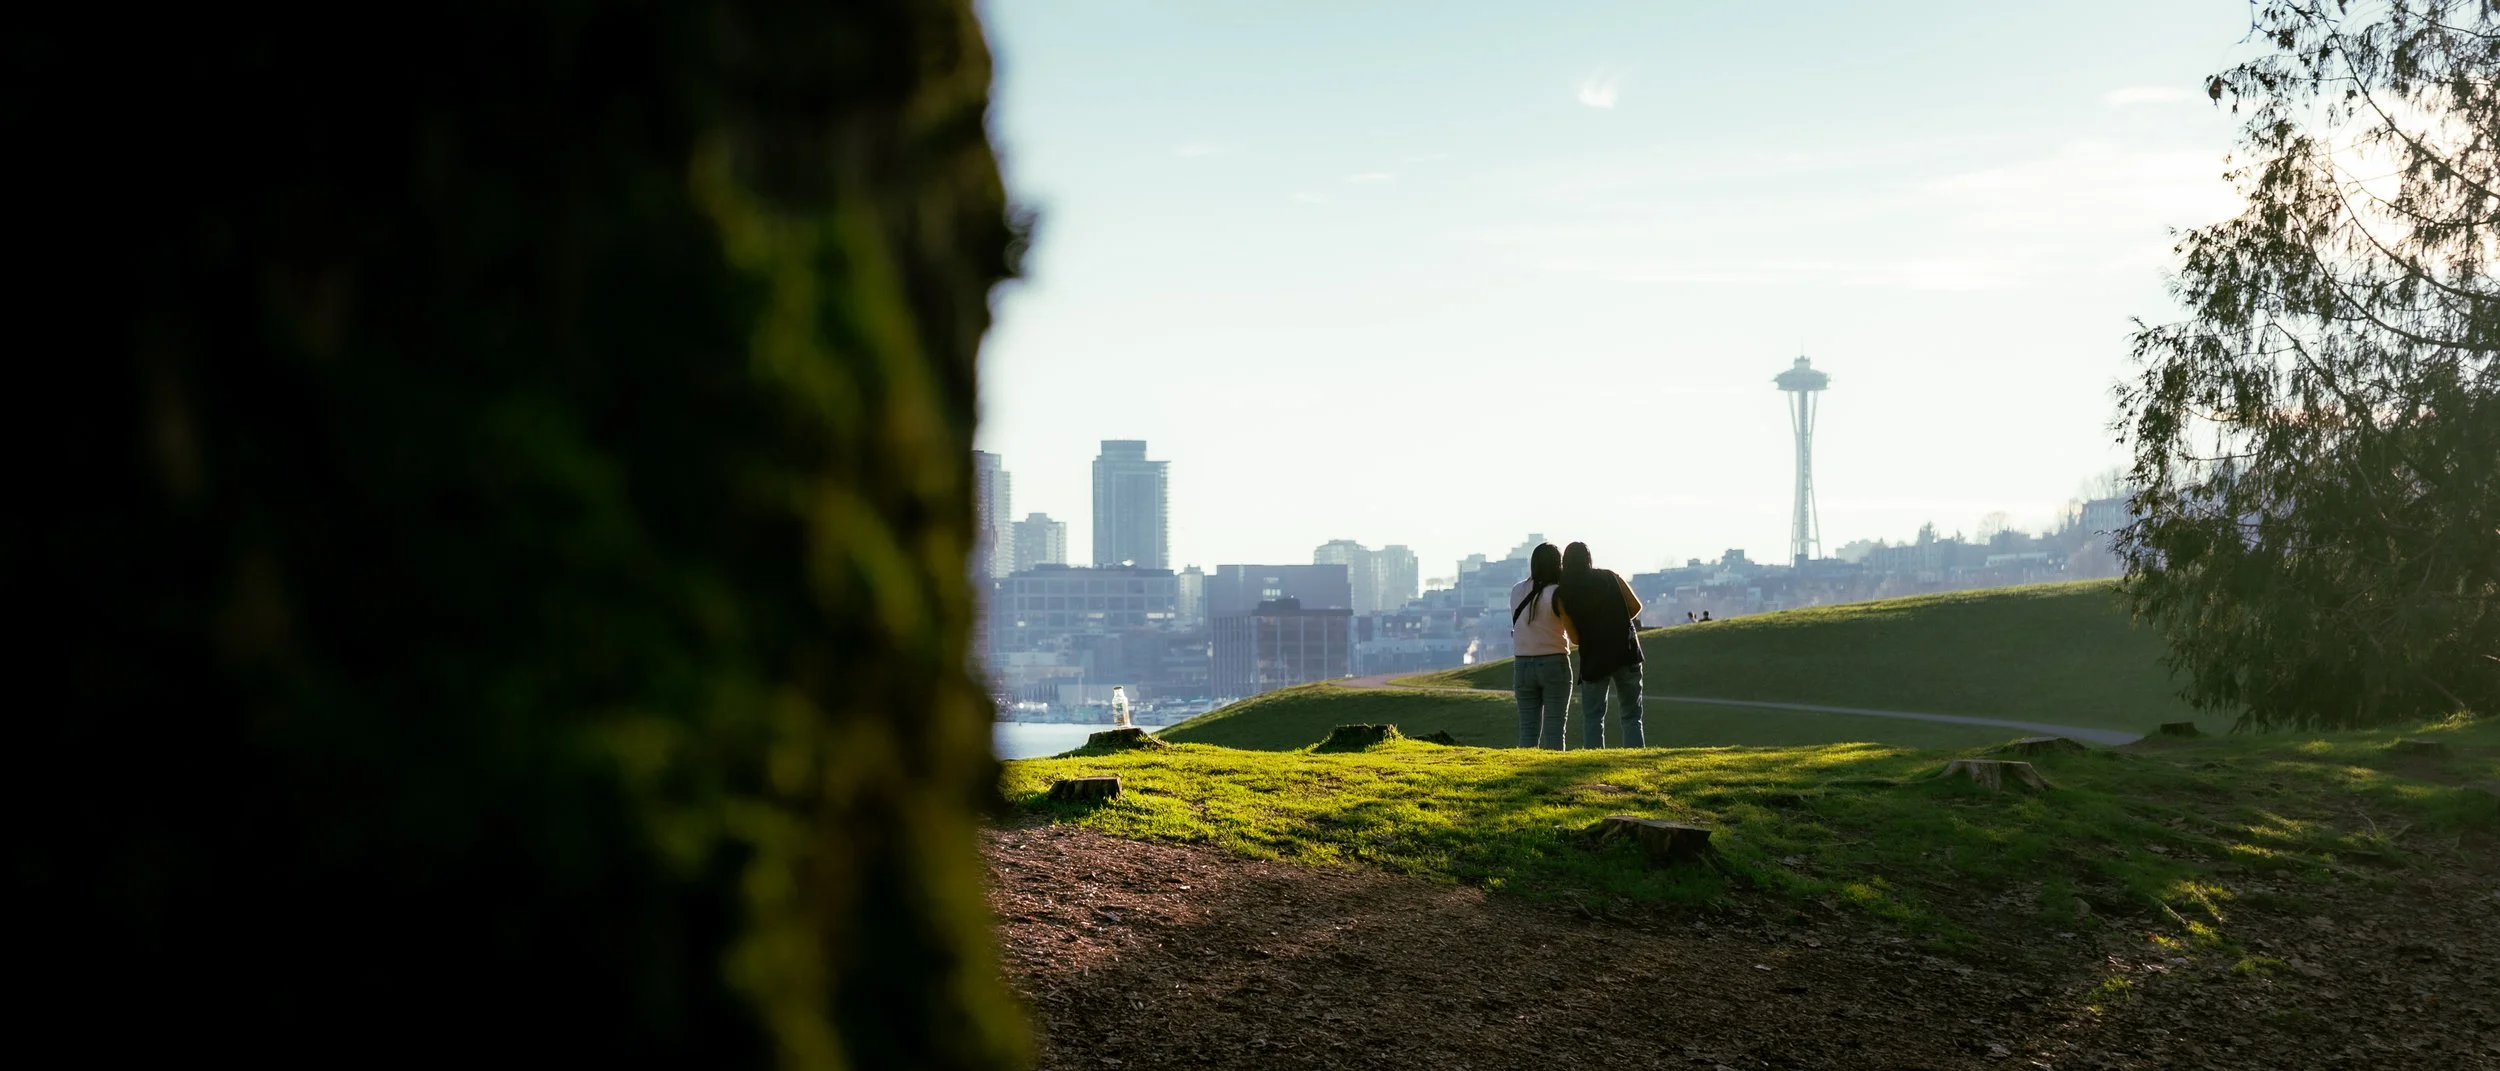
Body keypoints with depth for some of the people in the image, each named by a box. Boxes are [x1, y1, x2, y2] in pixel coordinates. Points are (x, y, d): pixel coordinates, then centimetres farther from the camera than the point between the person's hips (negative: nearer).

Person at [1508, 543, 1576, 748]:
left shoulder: (1517, 591, 3)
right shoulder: (1557, 594, -11)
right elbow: (1574, 634, -5)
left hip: (1523, 665, 4)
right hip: (1554, 664, -4)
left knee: (1528, 730, 6)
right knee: (1554, 730, 0)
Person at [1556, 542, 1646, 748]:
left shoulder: (1564, 595, -3)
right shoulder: (1611, 577, 1)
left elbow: (1575, 637, -3)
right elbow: (1635, 606, 3)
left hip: (1594, 658, -1)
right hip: (1626, 652, 1)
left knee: (1593, 719, 10)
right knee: (1631, 717, 7)